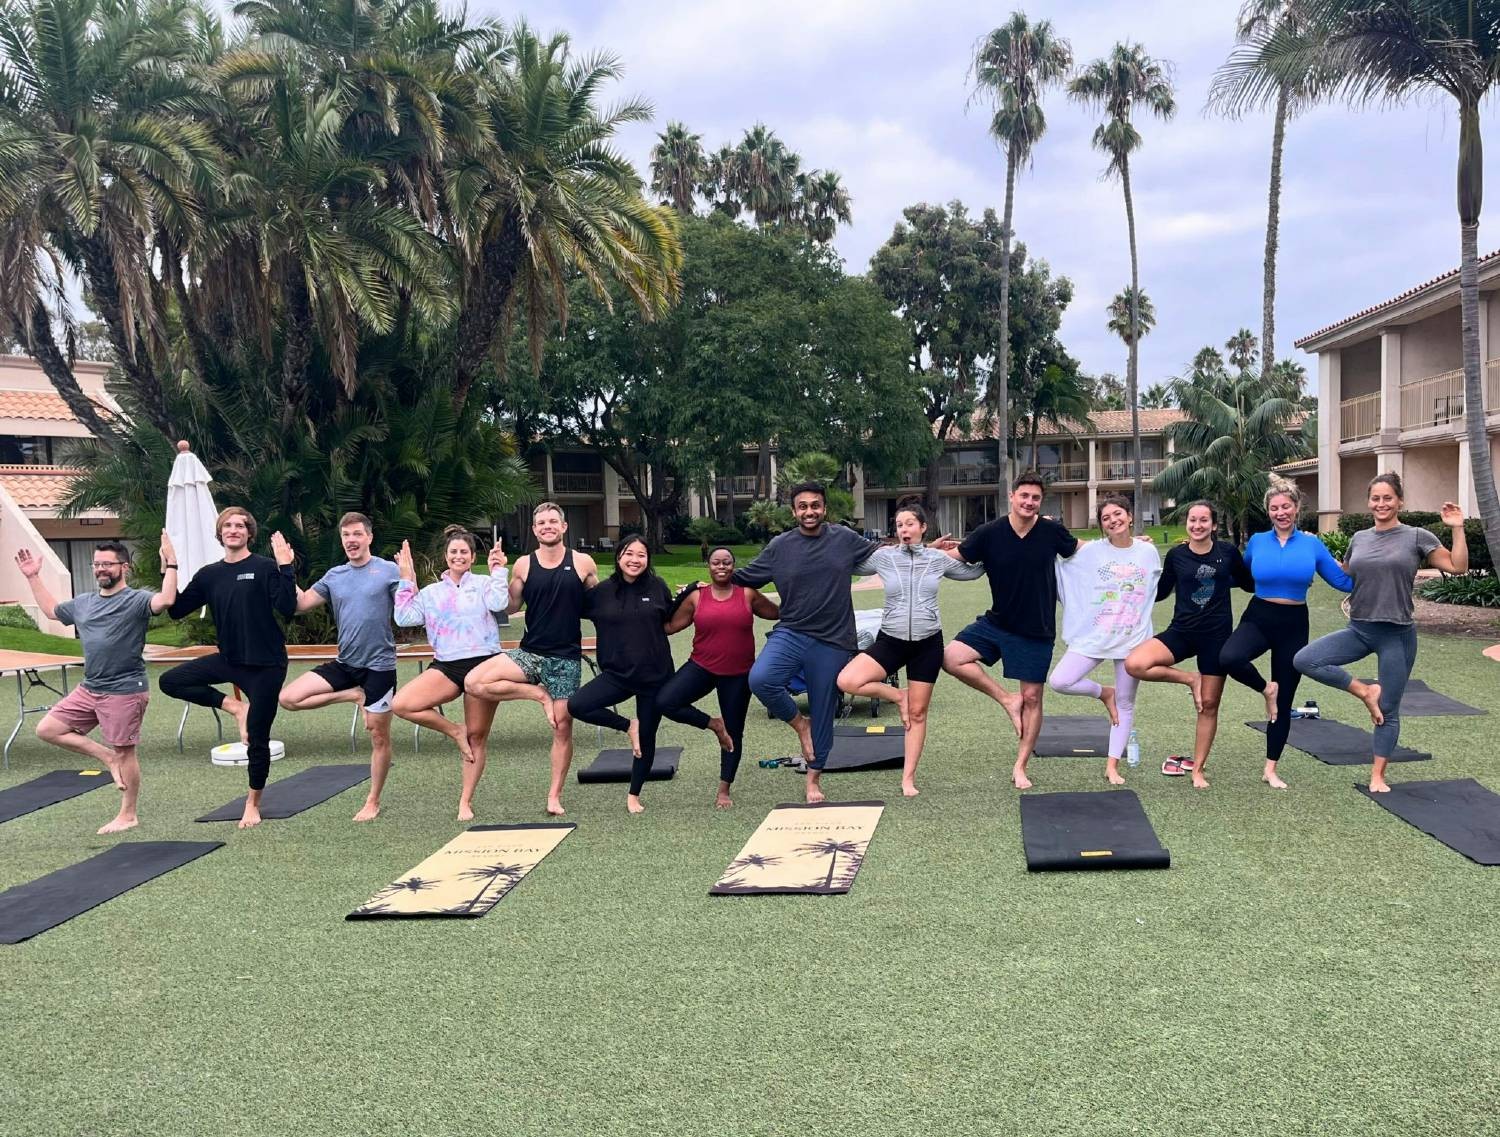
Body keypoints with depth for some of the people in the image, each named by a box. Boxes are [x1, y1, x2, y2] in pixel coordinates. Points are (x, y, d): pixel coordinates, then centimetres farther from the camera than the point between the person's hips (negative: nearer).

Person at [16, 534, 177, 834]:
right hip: (88, 690, 8)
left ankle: (129, 815, 16)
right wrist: (33, 577, 29)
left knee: (125, 753, 2)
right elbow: (50, 610, 31)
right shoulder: (83, 603, 12)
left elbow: (166, 600, -33)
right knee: (47, 729, 6)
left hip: (125, 692, -8)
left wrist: (170, 564, -35)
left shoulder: (136, 600, -12)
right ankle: (106, 756, 15)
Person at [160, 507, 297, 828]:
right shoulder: (209, 575, 6)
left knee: (257, 738, 2)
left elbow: (287, 607, -20)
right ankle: (235, 707, 2)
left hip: (266, 664, -5)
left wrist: (285, 567, -27)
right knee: (170, 681, -5)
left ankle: (253, 804, 21)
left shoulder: (265, 567, -9)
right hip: (229, 660, 5)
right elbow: (176, 610, 7)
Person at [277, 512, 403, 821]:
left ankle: (373, 802, 20)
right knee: (288, 698, -8)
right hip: (344, 664, 5)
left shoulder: (389, 570, -7)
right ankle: (354, 696, 3)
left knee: (379, 737, 4)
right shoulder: (334, 576, 7)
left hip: (379, 665, -5)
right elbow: (301, 604, 5)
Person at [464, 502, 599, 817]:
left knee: (562, 727, 0)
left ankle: (554, 796, 16)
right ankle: (538, 694, -1)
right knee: (473, 683, -19)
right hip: (529, 652, 2)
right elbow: (511, 607, 7)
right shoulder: (524, 565, 2)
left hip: (566, 657, -1)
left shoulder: (583, 563, 0)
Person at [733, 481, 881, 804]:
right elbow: (744, 577, 11)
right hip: (790, 633, 0)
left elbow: (882, 551, 18)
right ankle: (799, 724, 1)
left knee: (823, 713, 7)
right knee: (760, 679, -27)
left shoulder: (845, 539, 2)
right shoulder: (780, 546, 2)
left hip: (832, 643, 0)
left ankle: (814, 780, 27)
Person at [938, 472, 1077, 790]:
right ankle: (1007, 699, -1)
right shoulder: (989, 533, -10)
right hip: (997, 622, 1)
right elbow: (955, 556, -4)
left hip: (1037, 631, -1)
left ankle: (1020, 767, 18)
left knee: (1033, 698, 4)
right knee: (952, 657, -19)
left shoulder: (1052, 532, -8)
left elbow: (1080, 549, 11)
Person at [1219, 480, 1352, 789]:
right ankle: (1266, 689, 0)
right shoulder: (1257, 542, 1)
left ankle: (1270, 769, 21)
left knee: (1285, 701, 7)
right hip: (1259, 618, 0)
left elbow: (1343, 582, 3)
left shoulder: (1312, 544, -1)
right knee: (1228, 658, -33)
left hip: (1294, 624, 0)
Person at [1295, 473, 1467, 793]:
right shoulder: (1359, 539, 8)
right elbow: (1343, 577, 23)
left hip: (1397, 635, -4)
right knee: (1304, 660, -17)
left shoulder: (1417, 538, -3)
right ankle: (1365, 691, -1)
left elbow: (1458, 566, -7)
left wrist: (1457, 528, -14)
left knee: (1388, 710, 5)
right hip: (1358, 630, 4)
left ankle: (1378, 776, 19)